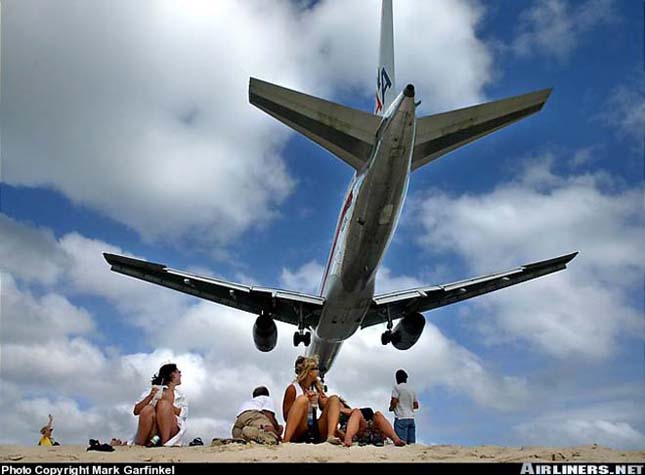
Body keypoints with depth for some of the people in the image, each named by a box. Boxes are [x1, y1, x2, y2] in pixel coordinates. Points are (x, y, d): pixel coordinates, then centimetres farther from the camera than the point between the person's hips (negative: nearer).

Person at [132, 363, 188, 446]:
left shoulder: (180, 396, 25)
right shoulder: (150, 392, 18)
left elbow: (183, 414, 4)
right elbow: (136, 411, 4)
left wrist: (168, 405, -11)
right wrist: (150, 397, -9)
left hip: (170, 432, 1)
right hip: (150, 434, -1)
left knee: (164, 403, -25)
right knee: (148, 409, -30)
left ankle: (165, 443, -32)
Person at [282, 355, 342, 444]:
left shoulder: (316, 388, 13)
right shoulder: (292, 389, -4)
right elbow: (286, 416, -6)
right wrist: (306, 401, -15)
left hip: (315, 432, 5)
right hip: (297, 434, -5)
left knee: (334, 399, -6)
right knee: (302, 399, -30)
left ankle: (330, 436, -28)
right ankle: (285, 441, -37)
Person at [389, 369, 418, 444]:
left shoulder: (397, 387, -4)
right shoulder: (411, 390, 15)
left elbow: (394, 401, -13)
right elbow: (416, 405, 17)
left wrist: (391, 407, 6)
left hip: (401, 418, -7)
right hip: (411, 418, 7)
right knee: (411, 443, 4)